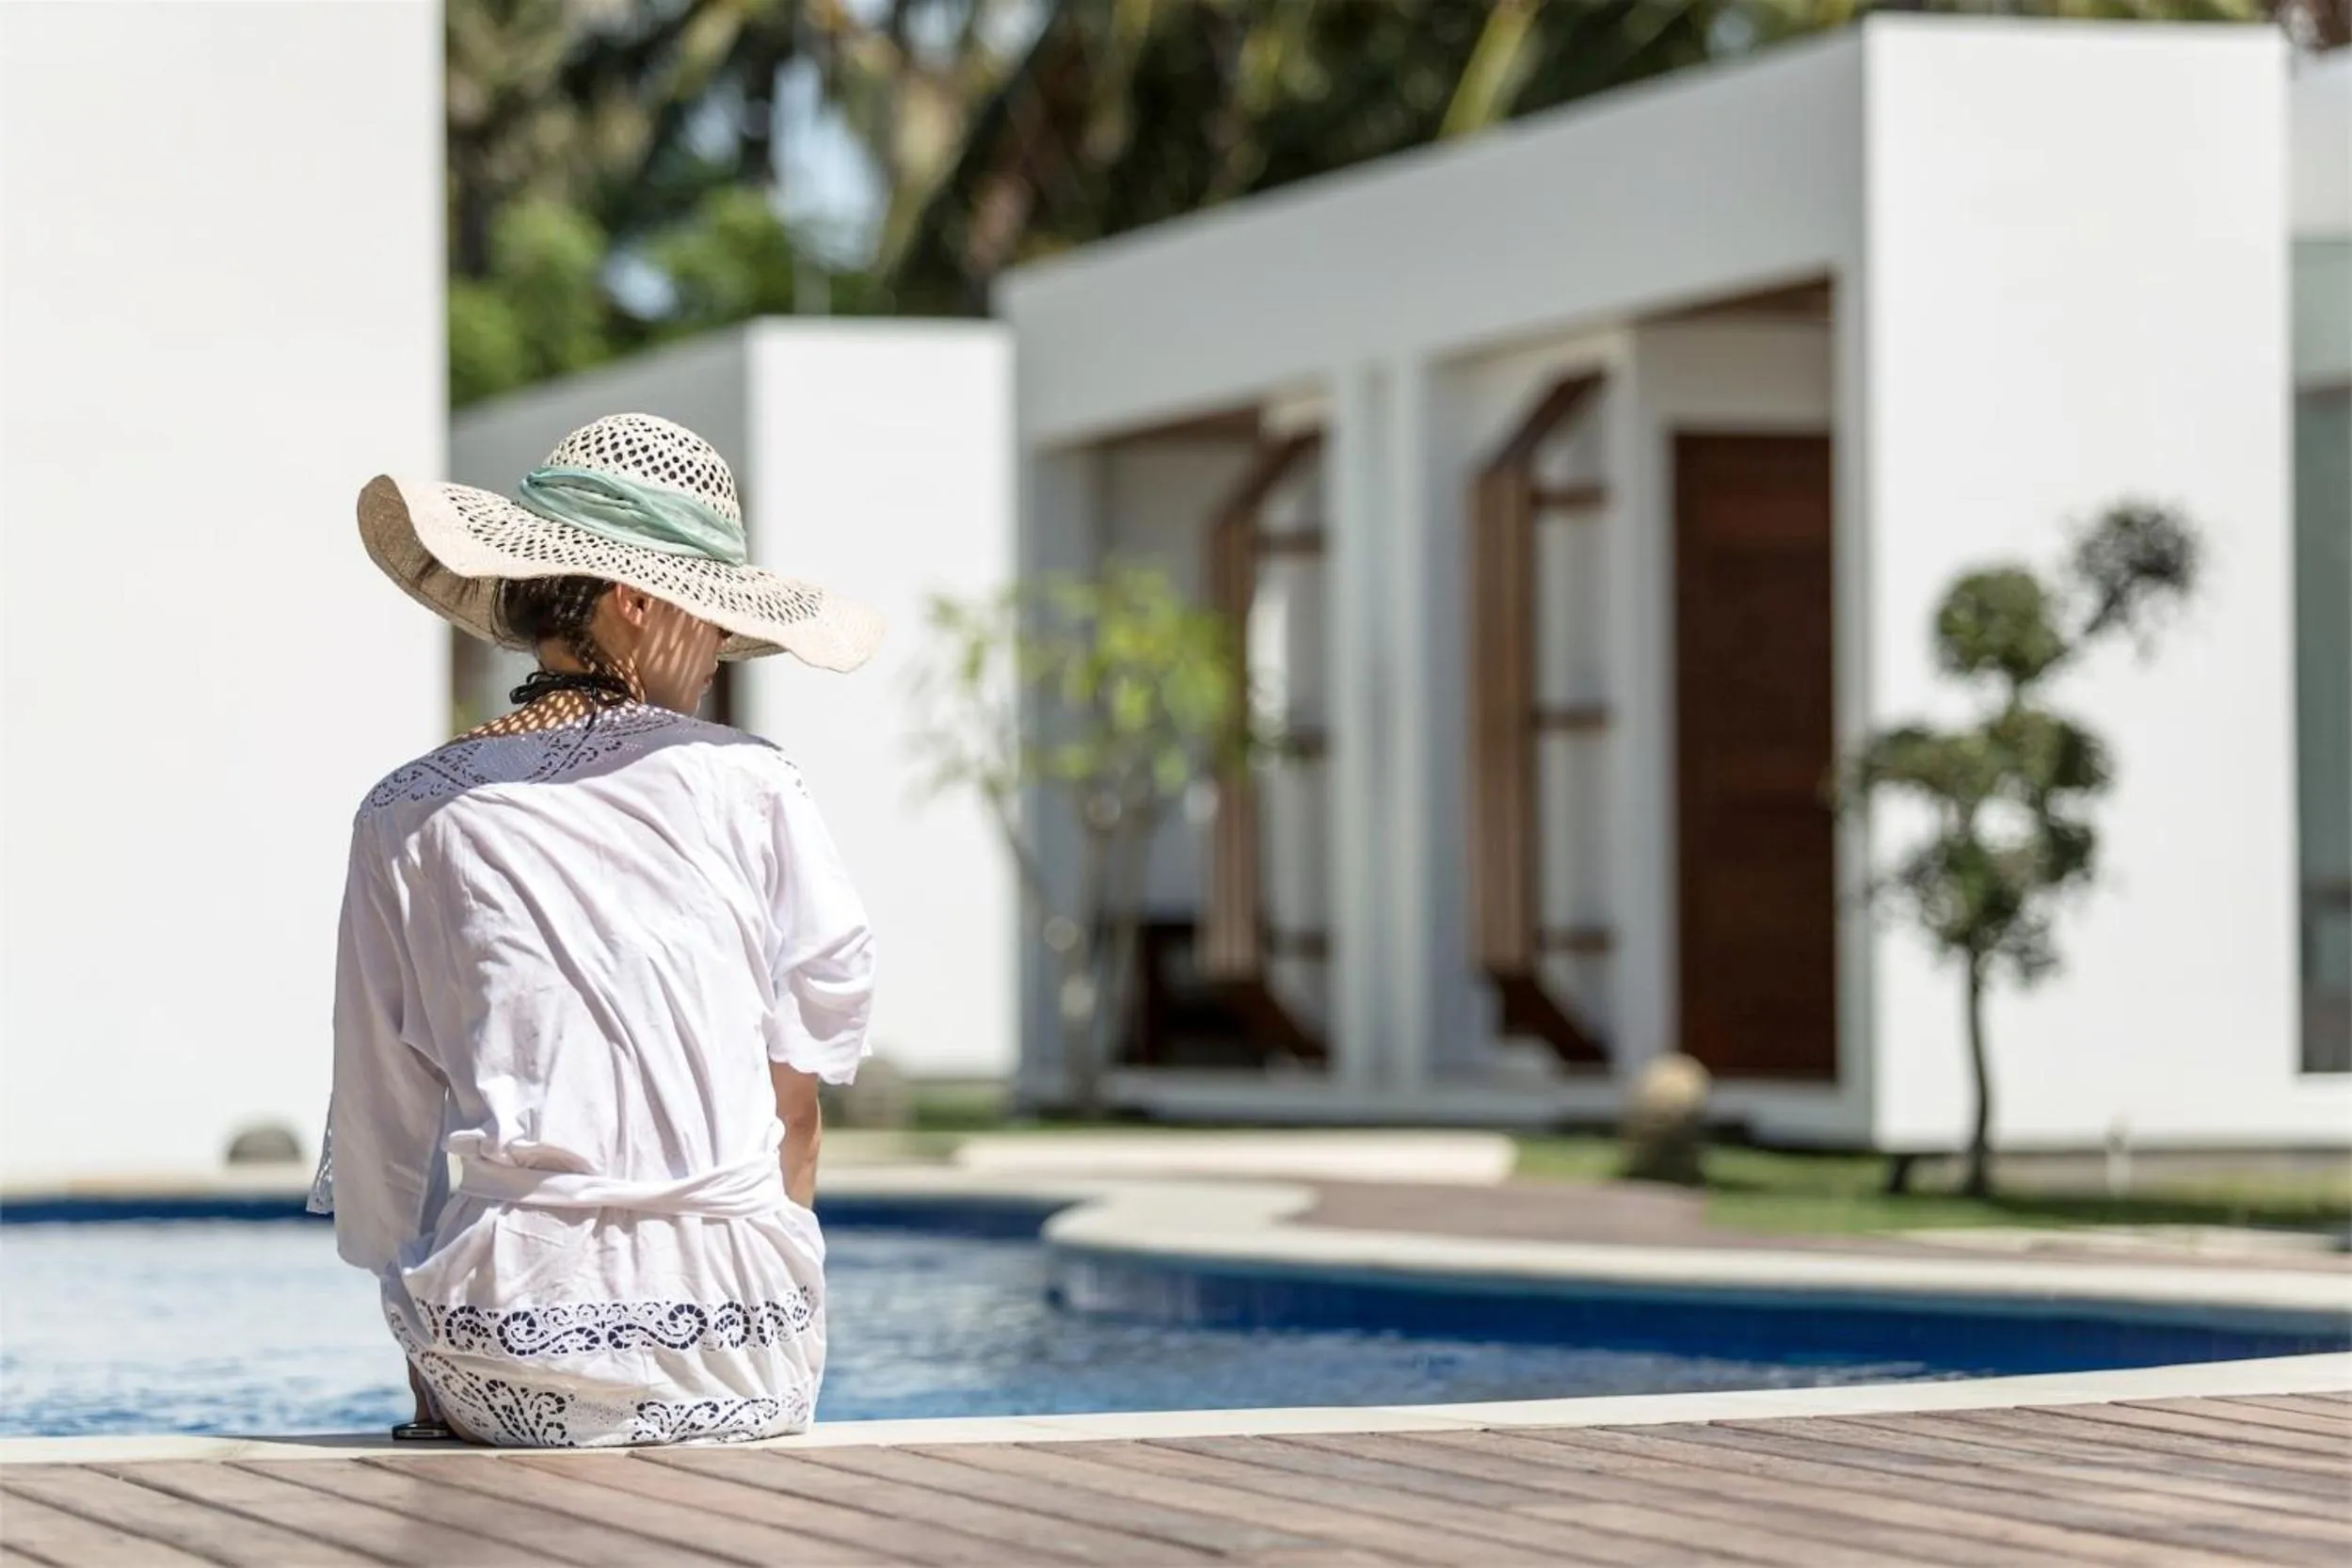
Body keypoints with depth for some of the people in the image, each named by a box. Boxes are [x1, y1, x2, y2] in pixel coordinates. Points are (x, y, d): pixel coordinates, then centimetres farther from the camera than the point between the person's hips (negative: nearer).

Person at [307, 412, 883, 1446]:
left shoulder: (408, 819, 5)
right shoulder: (747, 788, 2)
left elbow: (380, 1141, 8)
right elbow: (797, 1108, 7)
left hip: (504, 1369, 1)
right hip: (741, 1361, -1)